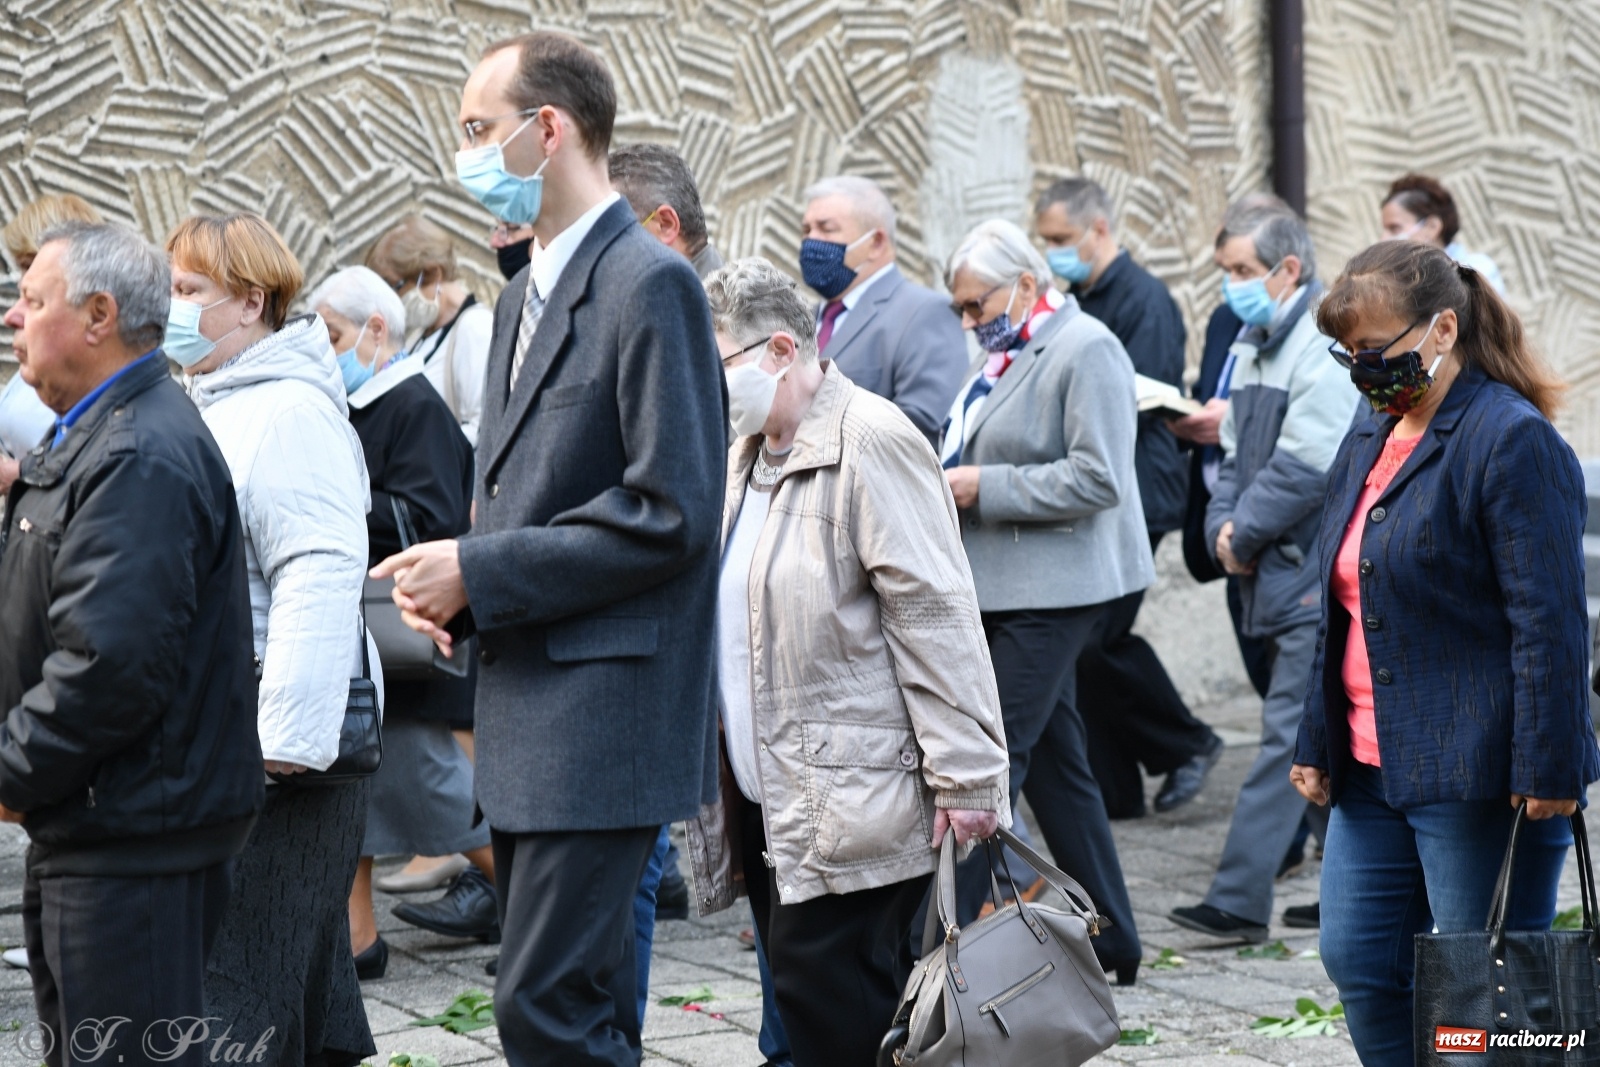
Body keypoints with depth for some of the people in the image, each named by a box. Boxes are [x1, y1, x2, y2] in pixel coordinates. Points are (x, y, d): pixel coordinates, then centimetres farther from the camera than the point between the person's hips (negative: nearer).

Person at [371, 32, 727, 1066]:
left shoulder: (651, 284, -12)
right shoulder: (527, 295, 17)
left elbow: (672, 510, -19)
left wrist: (480, 573, -15)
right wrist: (451, 577, 4)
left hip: (605, 706, -9)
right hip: (525, 708, 9)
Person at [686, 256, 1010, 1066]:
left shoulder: (870, 442, -12)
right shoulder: (745, 454, 16)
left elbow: (935, 617, -16)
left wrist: (965, 777, -19)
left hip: (853, 812, -9)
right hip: (771, 808, 9)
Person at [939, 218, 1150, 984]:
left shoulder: (1086, 351, -11)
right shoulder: (1008, 353, 17)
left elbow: (1098, 479, -19)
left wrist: (984, 486, -18)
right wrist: (951, 481, 9)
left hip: (1050, 591, -10)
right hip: (1003, 587, 10)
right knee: (1053, 762, 12)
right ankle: (1111, 941, 19)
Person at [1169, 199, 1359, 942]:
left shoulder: (1325, 350, -15)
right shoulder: (1254, 346, 16)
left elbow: (1308, 468, -21)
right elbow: (1237, 453, 20)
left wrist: (1245, 533, -10)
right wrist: (1223, 524, 2)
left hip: (1313, 580, -9)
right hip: (1276, 576, 10)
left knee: (1291, 733, -8)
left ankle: (1240, 899, -9)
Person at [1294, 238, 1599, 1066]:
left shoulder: (1512, 441, -13)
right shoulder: (1369, 443, 14)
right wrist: (1318, 744, 16)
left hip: (1476, 777, -8)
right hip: (1373, 772, 9)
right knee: (1358, 965, 8)